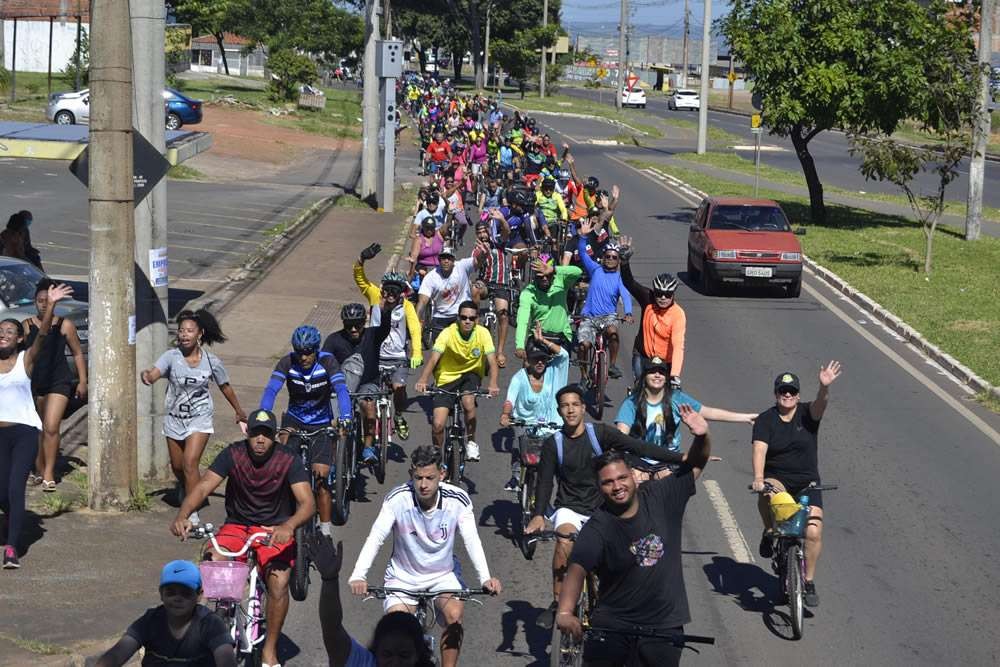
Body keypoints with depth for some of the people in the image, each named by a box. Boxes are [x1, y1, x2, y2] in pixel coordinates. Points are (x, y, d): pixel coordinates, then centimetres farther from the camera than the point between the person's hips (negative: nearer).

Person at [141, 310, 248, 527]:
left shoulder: (211, 361, -9)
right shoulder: (171, 356, -12)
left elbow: (225, 387, 6)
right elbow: (155, 373, -29)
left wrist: (239, 411, 18)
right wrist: (147, 375, -54)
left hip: (199, 419, -2)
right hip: (175, 418, 2)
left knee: (190, 463, -17)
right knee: (177, 466, 17)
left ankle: (192, 513, -12)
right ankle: (185, 489, 51)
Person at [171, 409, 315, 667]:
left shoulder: (288, 459, -13)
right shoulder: (233, 454, -9)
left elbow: (307, 503, -20)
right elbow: (203, 487, -18)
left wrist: (288, 526, -42)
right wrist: (182, 515, -38)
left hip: (275, 530, -1)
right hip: (237, 526, 2)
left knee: (279, 581, -28)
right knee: (212, 562, -29)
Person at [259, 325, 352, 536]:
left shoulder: (327, 362, -19)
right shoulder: (287, 362, -16)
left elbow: (341, 390, -32)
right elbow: (271, 390, -26)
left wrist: (345, 419, -49)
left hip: (321, 424, -1)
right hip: (295, 419, 1)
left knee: (321, 477, -9)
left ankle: (326, 529, 4)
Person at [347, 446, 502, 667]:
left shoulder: (458, 500, -18)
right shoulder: (397, 499, -21)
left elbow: (472, 540, -25)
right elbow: (375, 538, -27)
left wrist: (485, 578, -41)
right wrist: (358, 576, -42)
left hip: (442, 575, 0)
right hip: (403, 576, 0)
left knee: (454, 615, -26)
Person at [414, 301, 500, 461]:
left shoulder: (483, 333, -15)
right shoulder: (448, 333, -18)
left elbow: (492, 361, -21)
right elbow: (433, 358, -28)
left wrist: (492, 383, -41)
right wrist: (423, 379, -46)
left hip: (470, 375, 0)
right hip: (446, 378, 0)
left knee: (468, 401, -32)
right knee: (437, 424, -12)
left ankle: (471, 442, -8)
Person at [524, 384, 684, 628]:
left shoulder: (600, 433, -5)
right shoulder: (553, 444, -3)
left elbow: (638, 447, -11)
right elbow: (545, 482, -6)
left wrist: (682, 458, -19)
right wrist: (538, 515, -24)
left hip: (600, 510, 1)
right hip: (569, 509, -1)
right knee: (565, 541, -30)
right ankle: (557, 603, -19)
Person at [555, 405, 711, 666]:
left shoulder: (660, 499, -3)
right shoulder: (597, 529, -14)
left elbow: (695, 465, 2)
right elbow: (577, 569, -28)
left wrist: (702, 437, -21)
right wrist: (565, 612, -46)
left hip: (664, 622, 2)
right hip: (612, 621, -2)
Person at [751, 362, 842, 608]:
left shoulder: (807, 413, -2)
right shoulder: (765, 420, -5)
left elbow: (820, 404, -25)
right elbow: (759, 450, -19)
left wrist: (824, 387, -48)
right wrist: (758, 478, -36)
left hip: (806, 484, 1)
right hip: (776, 479, -1)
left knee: (813, 531, -14)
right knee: (767, 495, -37)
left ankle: (809, 582, 4)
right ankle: (769, 532, -8)